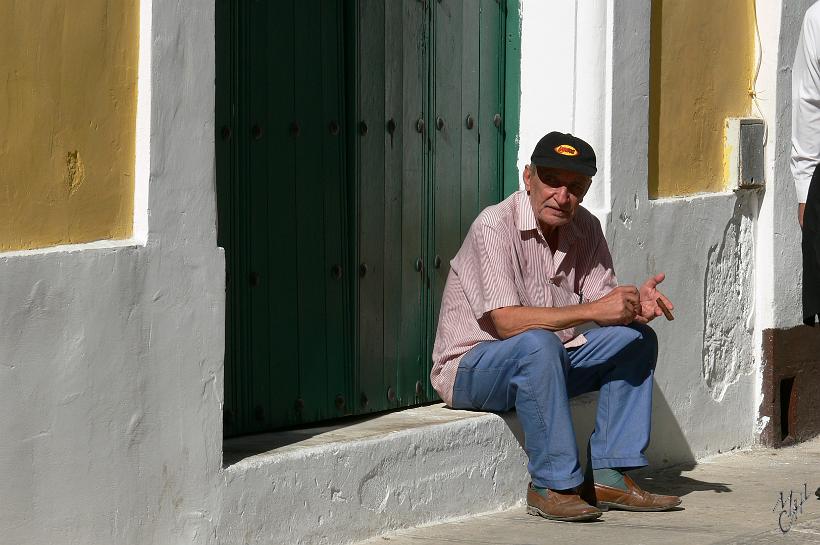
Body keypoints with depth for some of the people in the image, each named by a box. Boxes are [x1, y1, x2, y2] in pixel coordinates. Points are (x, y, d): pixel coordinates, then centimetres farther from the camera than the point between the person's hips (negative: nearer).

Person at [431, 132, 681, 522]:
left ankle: (608, 475, -10)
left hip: (551, 360, 8)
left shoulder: (584, 229, 3)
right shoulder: (495, 226, -21)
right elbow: (506, 321, -29)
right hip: (470, 366, -8)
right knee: (538, 344, -37)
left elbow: (601, 299, 0)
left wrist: (634, 305, -24)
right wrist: (591, 310, -32)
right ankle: (551, 486, -29)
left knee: (637, 338, -4)